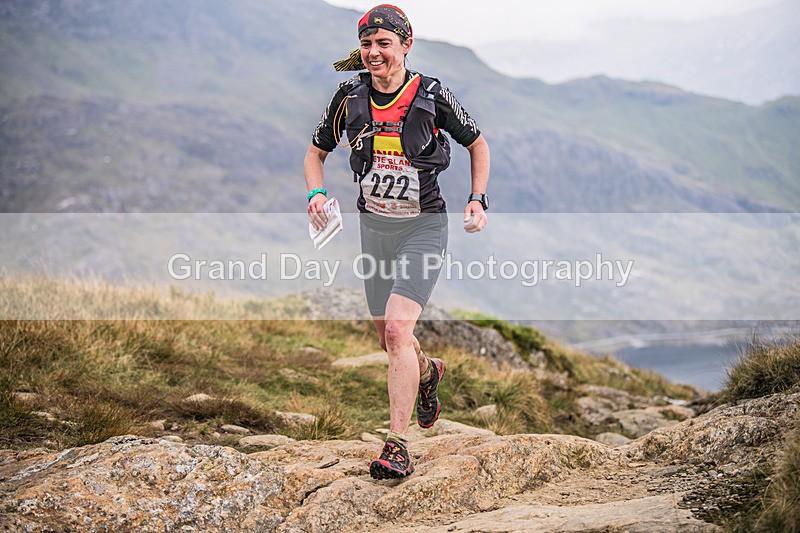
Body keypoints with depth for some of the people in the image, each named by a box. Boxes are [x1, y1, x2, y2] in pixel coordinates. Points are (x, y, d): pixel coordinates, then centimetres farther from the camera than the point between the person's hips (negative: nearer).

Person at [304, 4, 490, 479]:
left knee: (397, 328, -19)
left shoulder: (431, 95, -10)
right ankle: (427, 373, 51)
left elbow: (477, 144, 6)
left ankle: (398, 446, -13)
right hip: (374, 226, 4)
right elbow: (317, 152, 12)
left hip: (424, 228, -4)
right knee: (387, 335, 15)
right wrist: (317, 194, -6)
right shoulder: (350, 96, -2)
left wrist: (478, 199, -4)